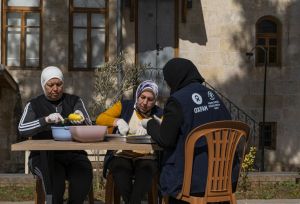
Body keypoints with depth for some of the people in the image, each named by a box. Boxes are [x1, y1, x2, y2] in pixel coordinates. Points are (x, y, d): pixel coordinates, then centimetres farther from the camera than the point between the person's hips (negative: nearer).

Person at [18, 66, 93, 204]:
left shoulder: (75, 101, 14)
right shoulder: (34, 105, 10)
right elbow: (22, 129, -6)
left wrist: (82, 120, -21)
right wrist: (46, 120, -23)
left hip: (73, 154, 2)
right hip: (43, 155, -1)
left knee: (84, 172, -30)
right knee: (55, 175, -34)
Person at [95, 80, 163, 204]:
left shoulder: (158, 114, 12)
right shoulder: (124, 106, 12)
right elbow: (100, 119, 4)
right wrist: (118, 121, -16)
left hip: (146, 157, 0)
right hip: (121, 155, 0)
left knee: (146, 168, -34)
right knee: (119, 168, -33)